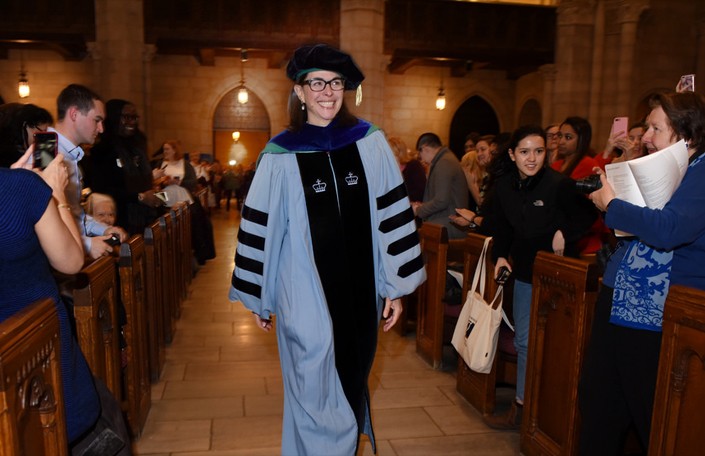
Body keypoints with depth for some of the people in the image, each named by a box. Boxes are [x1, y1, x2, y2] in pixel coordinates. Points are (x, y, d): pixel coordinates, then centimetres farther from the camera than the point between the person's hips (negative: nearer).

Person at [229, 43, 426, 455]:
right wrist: (259, 299, 6)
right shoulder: (281, 155, -5)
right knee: (318, 398, 5)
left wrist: (396, 287, 0)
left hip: (360, 291, 3)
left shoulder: (371, 143, 1)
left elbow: (393, 214, 1)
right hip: (307, 296, -2)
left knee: (352, 385, 19)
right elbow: (261, 229, 1)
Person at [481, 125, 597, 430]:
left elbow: (588, 214, -4)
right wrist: (500, 254, 3)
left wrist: (565, 233, -17)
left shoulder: (559, 184, -18)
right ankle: (522, 406, 29)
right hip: (525, 271, 6)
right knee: (524, 341, 14)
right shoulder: (504, 186, 0)